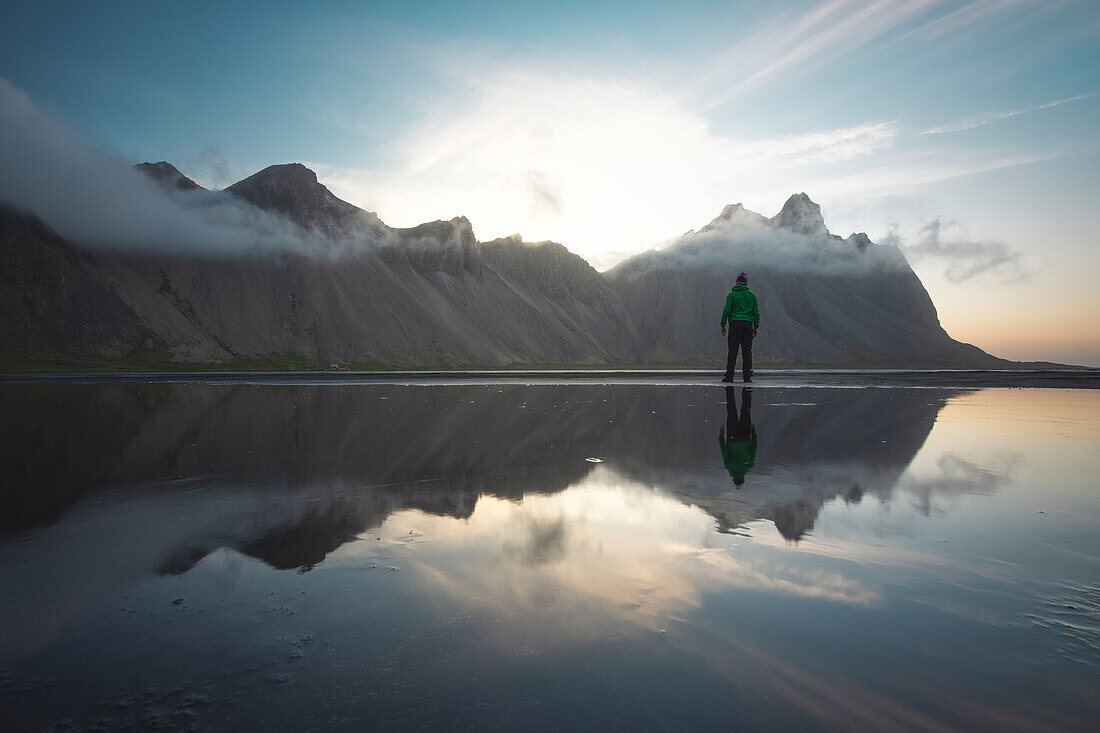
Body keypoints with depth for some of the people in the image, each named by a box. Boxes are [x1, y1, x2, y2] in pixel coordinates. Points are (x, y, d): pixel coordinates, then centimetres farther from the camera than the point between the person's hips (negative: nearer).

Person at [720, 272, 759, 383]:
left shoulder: (731, 295, 2)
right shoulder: (752, 295, 9)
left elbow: (726, 310, -3)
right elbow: (756, 312, 7)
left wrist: (723, 325, 3)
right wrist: (756, 327, 12)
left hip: (734, 324, -1)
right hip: (748, 324, 1)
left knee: (732, 351, -2)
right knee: (747, 351, 2)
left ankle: (729, 375, -4)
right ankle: (747, 375, -3)